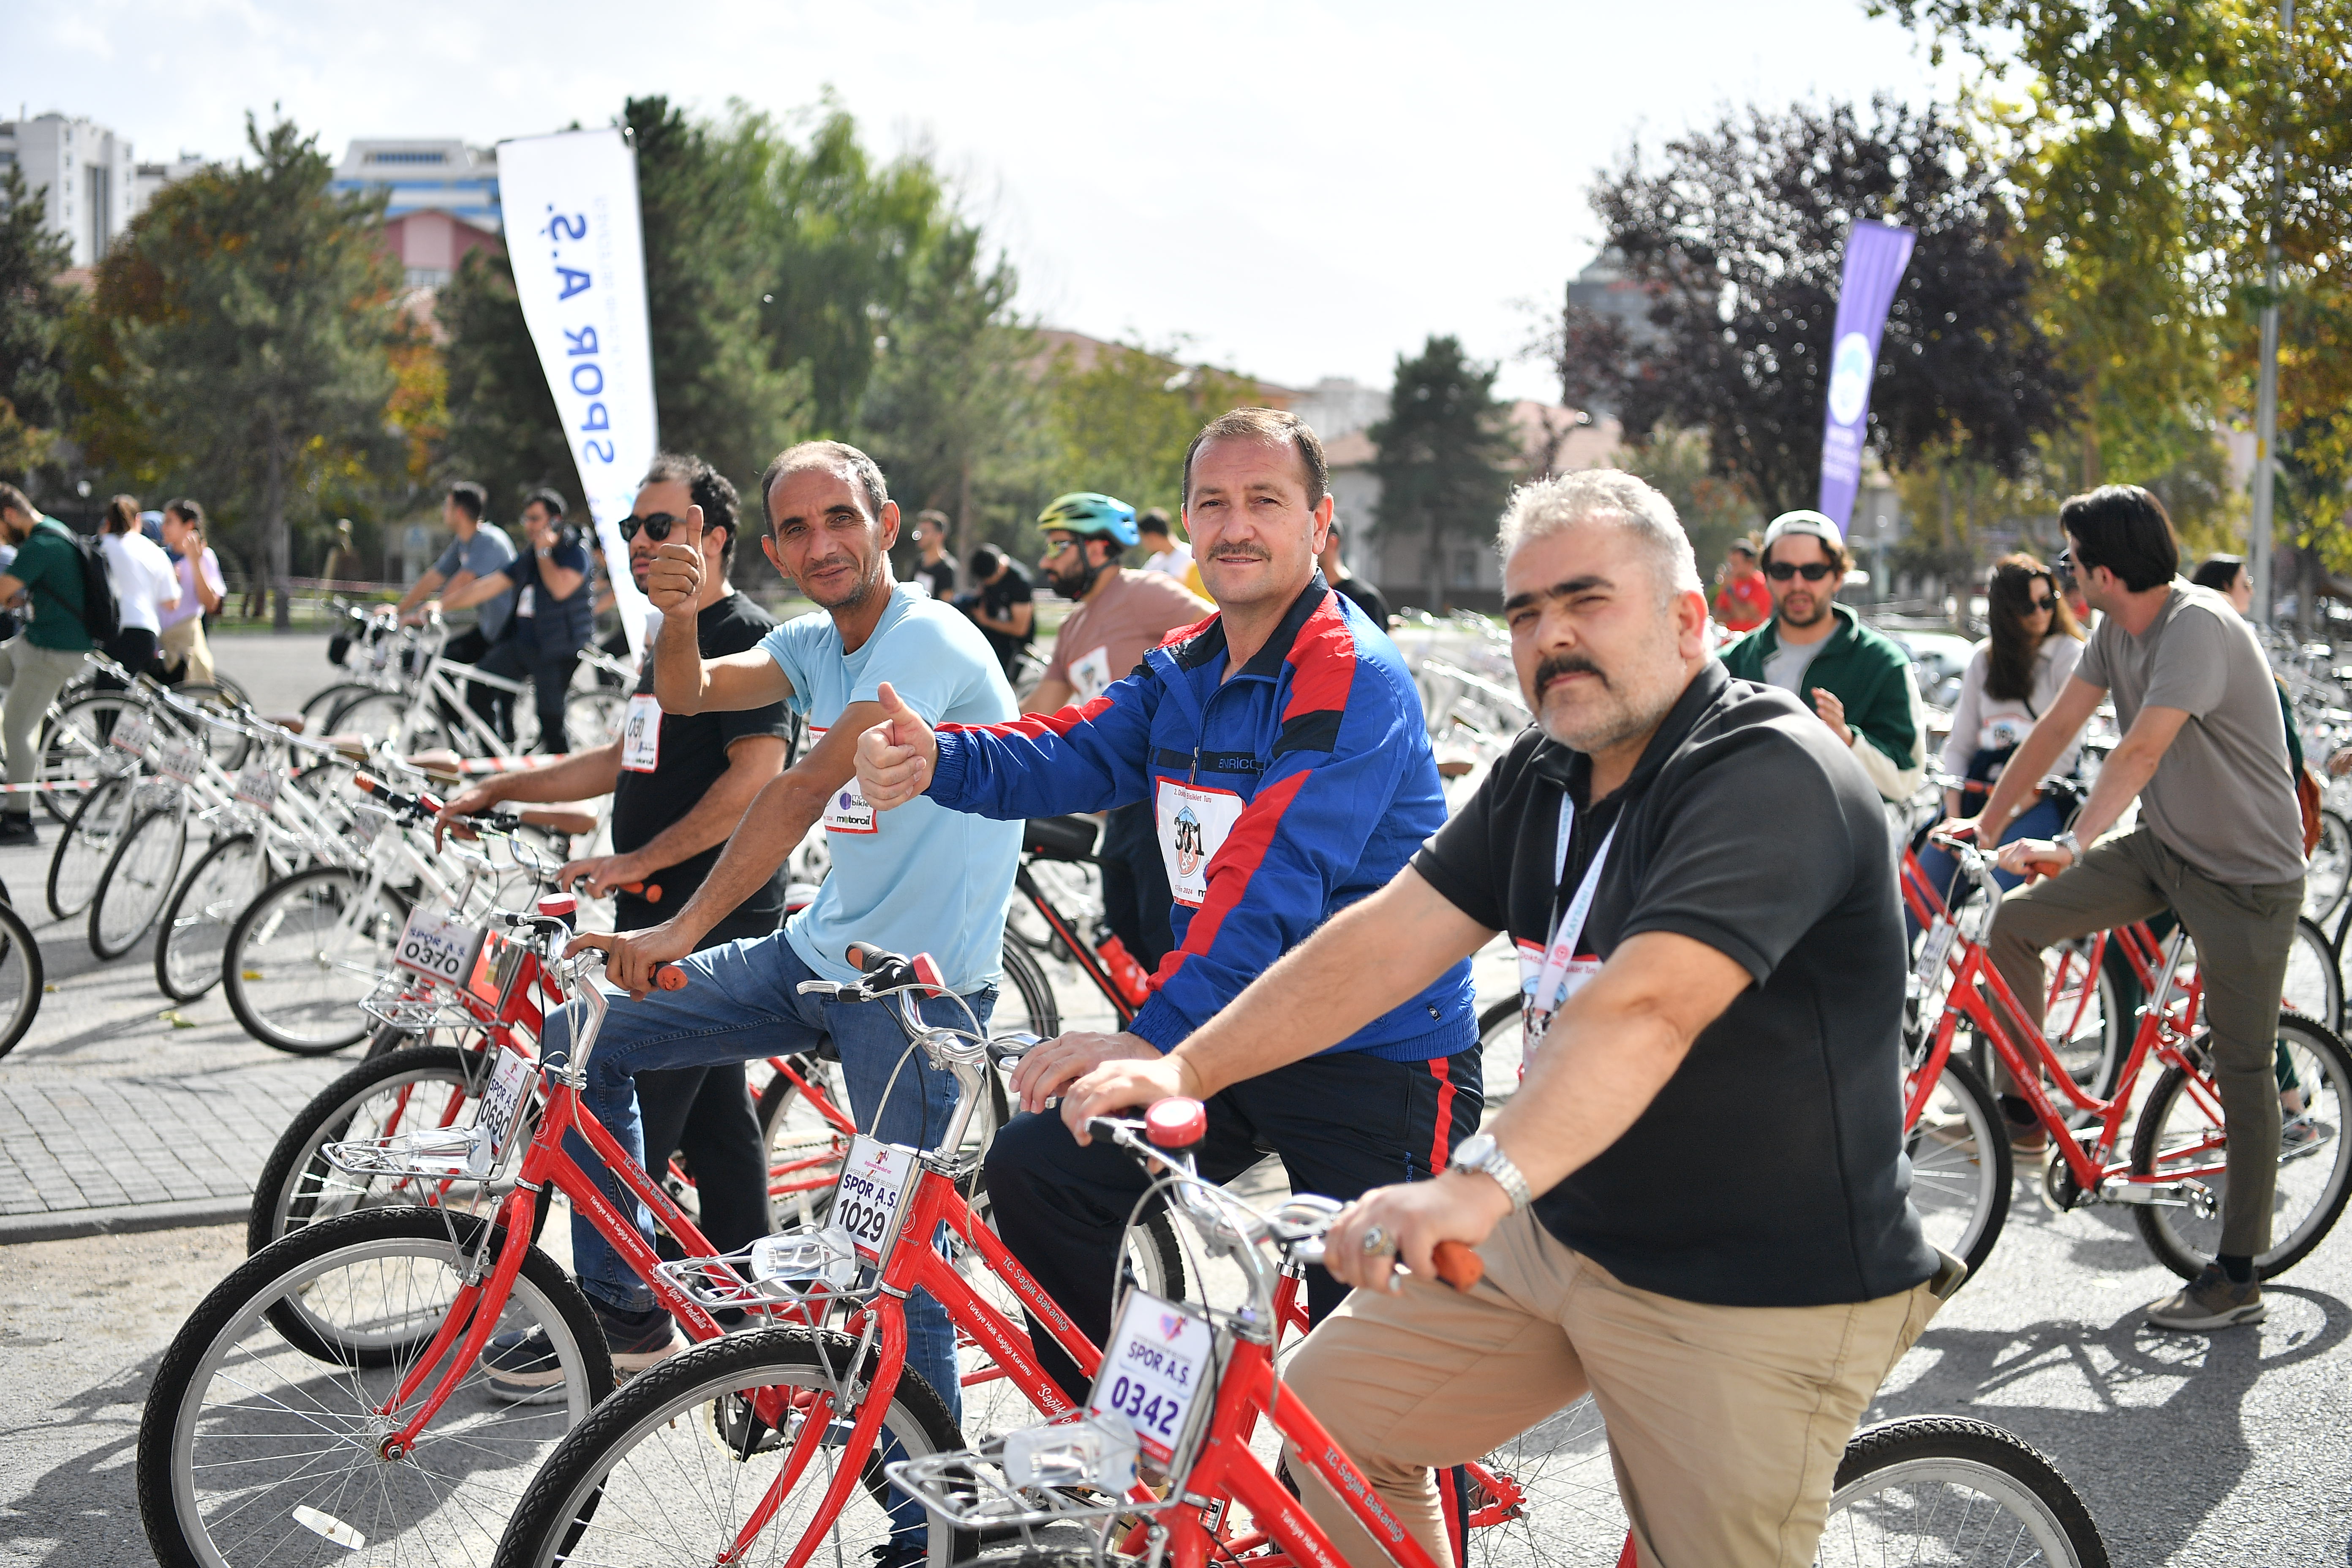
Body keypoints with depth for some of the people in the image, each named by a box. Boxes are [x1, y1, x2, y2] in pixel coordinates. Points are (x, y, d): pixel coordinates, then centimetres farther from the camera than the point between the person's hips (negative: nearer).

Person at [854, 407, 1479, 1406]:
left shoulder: (1355, 680, -18)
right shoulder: (1185, 670, 11)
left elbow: (1274, 884, -29)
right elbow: (1084, 752, -4)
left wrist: (1153, 1038, -37)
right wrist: (939, 761, -24)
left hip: (1377, 1052, -7)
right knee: (1038, 1167, 0)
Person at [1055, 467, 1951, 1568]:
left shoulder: (1775, 776, -22)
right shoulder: (1543, 778, 7)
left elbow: (1644, 1007, -37)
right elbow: (1387, 939, 1)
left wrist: (1482, 1181, -49)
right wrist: (1185, 1067, -9)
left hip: (1756, 1294, -8)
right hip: (1562, 1227, 8)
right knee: (1332, 1409, 10)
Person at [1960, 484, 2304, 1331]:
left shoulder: (2200, 625, -25)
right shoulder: (2119, 628, 1)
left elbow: (2142, 751, -36)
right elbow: (2057, 728, 6)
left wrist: (2072, 845, -44)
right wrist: (1985, 824, 4)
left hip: (2247, 874, -8)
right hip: (2164, 847, 8)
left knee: (2242, 1069, -1)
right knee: (2014, 921, -5)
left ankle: (2238, 1277, 8)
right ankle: (2022, 1104, 11)